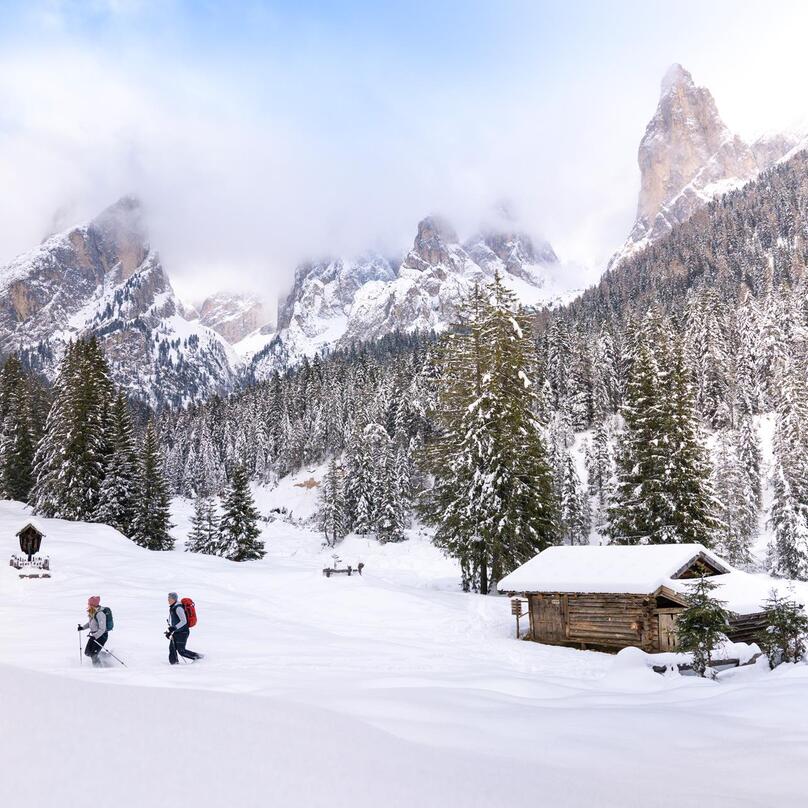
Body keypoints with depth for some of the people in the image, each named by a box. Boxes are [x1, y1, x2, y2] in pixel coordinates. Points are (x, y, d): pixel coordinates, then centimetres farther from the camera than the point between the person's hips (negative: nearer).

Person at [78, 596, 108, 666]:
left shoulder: (100, 614, -26)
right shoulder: (92, 613, 3)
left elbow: (102, 629, -26)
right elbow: (90, 623, 22)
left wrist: (95, 636, -34)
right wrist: (83, 627, 9)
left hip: (101, 635, -10)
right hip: (94, 635, 10)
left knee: (93, 654, -11)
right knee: (87, 653, 10)